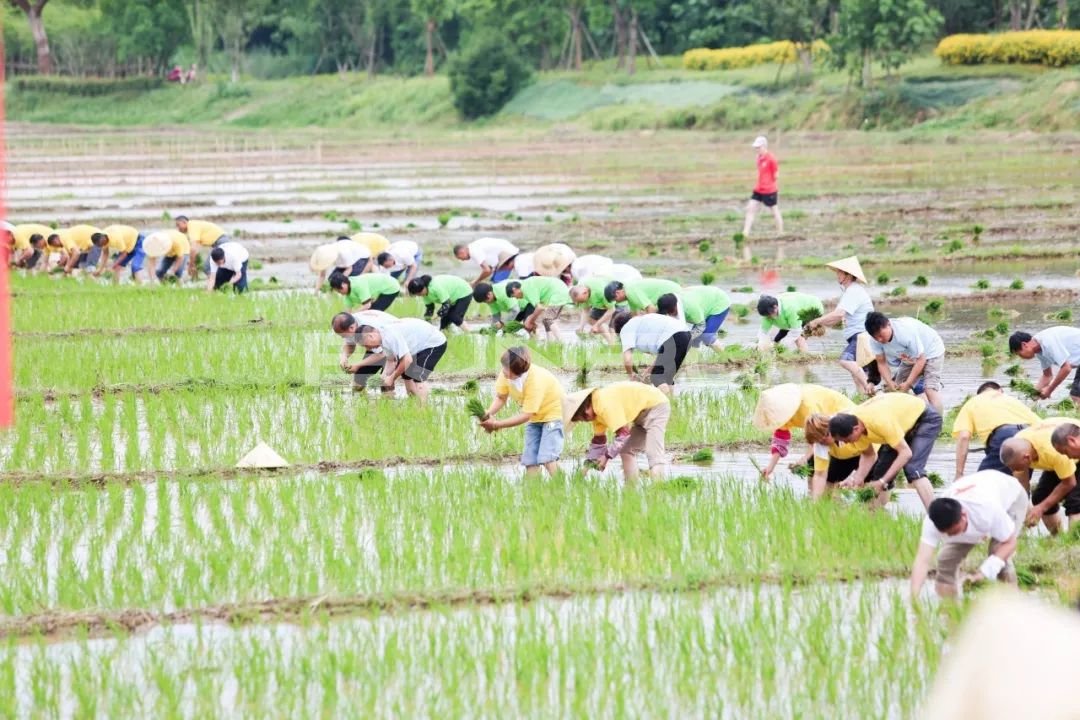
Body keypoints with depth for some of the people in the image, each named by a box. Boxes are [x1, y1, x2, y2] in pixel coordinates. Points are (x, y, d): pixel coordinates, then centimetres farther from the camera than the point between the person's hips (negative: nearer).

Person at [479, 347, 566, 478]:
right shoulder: (507, 373, -17)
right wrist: (488, 414, -25)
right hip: (535, 417, 7)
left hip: (552, 411, -7)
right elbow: (500, 398, -5)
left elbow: (526, 415, -31)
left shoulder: (535, 381, -34)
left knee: (547, 458, -22)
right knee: (530, 461, -3)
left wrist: (496, 424, -31)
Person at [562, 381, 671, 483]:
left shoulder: (605, 405, -27)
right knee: (627, 451, 13)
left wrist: (607, 456, -20)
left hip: (656, 406, -10)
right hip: (643, 412, 10)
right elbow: (599, 440, 13)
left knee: (654, 453, -21)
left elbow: (623, 433, -27)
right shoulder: (597, 408, 4)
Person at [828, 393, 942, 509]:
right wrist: (858, 478, -22)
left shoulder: (880, 421, -41)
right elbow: (868, 455, -5)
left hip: (925, 419, -8)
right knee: (881, 471, 3)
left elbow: (906, 452, -36)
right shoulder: (851, 421, -17)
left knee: (913, 469, -26)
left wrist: (882, 482, -37)